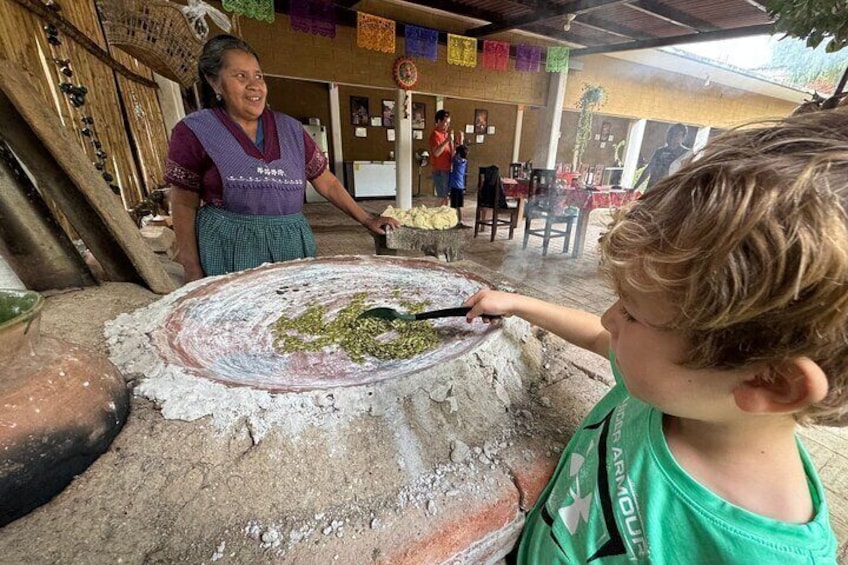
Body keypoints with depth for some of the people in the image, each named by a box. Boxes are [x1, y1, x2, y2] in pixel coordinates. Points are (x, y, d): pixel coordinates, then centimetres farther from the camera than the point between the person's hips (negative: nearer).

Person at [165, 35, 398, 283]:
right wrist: (193, 271, -5)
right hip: (230, 248, -2)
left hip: (293, 243, 3)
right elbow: (185, 205, 0)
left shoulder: (290, 128, 8)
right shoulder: (194, 131, 0)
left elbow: (326, 182, 12)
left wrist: (366, 219, 8)